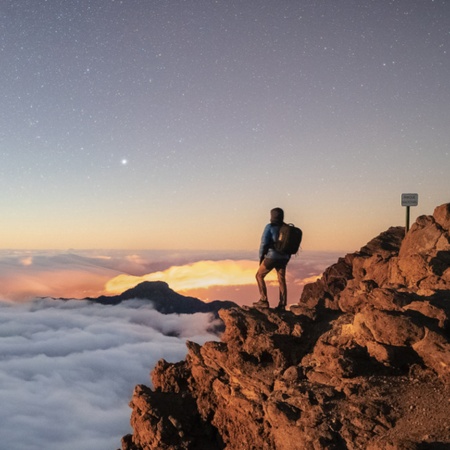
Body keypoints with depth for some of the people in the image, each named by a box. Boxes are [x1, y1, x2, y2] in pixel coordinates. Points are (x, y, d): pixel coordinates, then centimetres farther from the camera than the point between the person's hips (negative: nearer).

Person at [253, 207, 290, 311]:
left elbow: (264, 243, -13)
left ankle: (263, 301, 4)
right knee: (282, 280, 10)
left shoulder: (270, 227, -10)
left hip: (271, 257, -6)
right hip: (284, 258, 6)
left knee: (259, 275, 10)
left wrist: (261, 257, -1)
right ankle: (282, 305, 8)